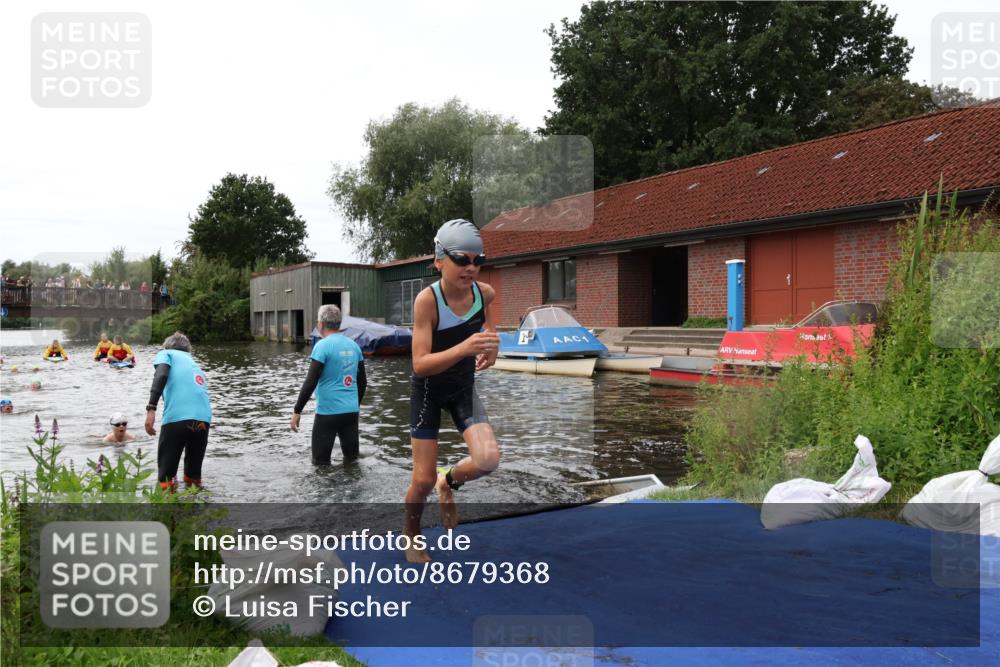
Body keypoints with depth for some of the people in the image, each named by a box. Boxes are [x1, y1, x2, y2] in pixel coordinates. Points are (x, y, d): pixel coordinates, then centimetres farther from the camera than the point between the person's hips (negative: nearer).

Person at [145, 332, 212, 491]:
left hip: (177, 417, -5)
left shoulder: (165, 354, 19)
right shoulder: (194, 363, 35)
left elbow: (161, 376, -5)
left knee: (166, 474, 4)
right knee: (194, 473, 21)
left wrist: (151, 408, -14)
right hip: (204, 418, 5)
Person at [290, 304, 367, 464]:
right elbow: (363, 381, 15)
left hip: (328, 412, -6)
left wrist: (297, 411, -7)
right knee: (351, 459, 13)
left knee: (321, 463, 5)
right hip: (352, 411, 6)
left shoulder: (322, 346, -11)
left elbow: (311, 382, -14)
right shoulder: (354, 345, 8)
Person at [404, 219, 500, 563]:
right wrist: (463, 348, -46)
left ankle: (449, 483, 16)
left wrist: (490, 346, -7)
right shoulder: (427, 299, -27)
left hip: (464, 388, 4)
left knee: (488, 459, -19)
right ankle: (412, 538, 31)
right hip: (428, 391, -3)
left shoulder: (484, 292, -14)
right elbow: (420, 364, -32)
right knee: (423, 481, 1)